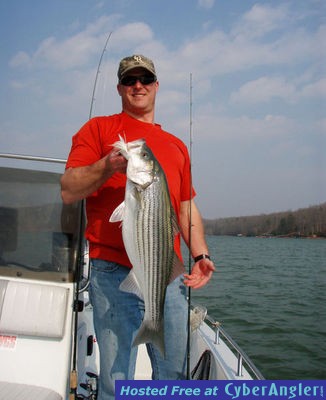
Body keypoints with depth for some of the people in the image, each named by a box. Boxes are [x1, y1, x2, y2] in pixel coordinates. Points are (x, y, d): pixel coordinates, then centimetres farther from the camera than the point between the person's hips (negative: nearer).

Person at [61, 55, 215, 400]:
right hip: (114, 271, -4)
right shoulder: (98, 129, 7)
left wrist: (200, 255, 9)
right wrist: (107, 166, -17)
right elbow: (68, 192, -1)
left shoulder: (176, 145, 21)